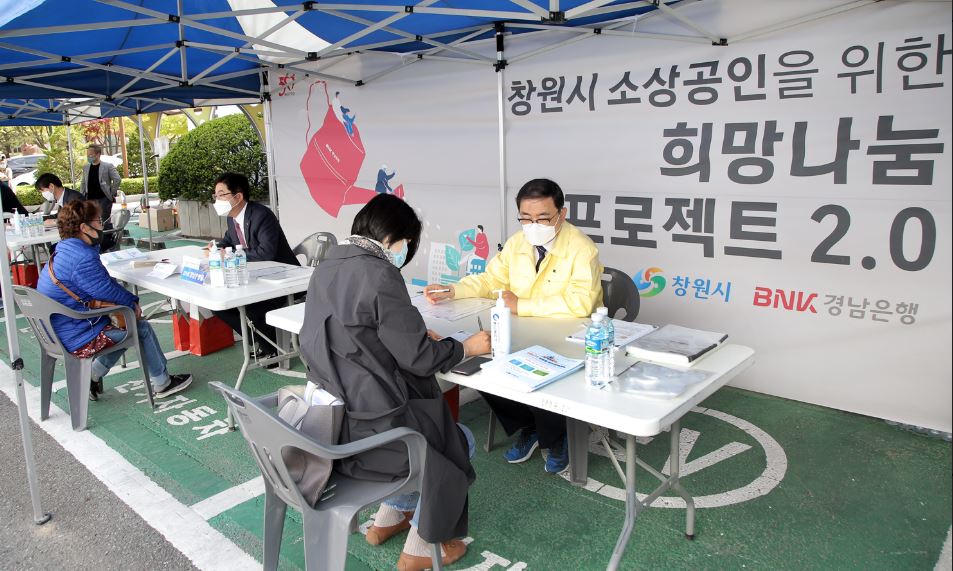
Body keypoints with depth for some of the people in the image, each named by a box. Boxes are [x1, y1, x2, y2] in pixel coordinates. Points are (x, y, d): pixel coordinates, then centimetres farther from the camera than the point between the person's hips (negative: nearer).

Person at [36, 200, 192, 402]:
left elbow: (106, 282, 10)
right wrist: (132, 304, 0)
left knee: (127, 324, 22)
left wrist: (131, 301, 3)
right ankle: (162, 383, 16)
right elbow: (109, 291, -18)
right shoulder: (83, 259, -26)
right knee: (142, 328, 2)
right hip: (77, 339, -10)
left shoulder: (65, 251, 7)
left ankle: (92, 377, 21)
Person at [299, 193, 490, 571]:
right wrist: (466, 347, -1)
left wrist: (415, 334, 12)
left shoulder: (328, 266, 4)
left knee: (431, 416, 30)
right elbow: (418, 358, -18)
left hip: (326, 420, 9)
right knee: (458, 441, 16)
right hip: (361, 429, -9)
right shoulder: (379, 274, -22)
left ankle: (388, 519, 38)